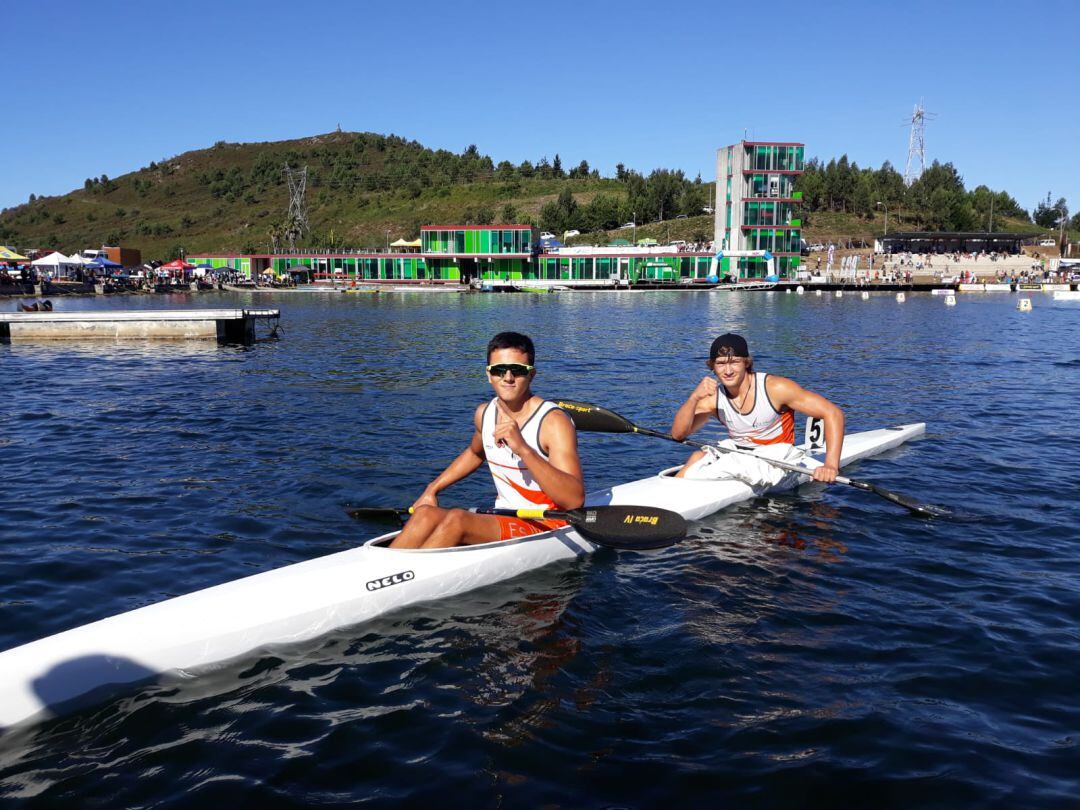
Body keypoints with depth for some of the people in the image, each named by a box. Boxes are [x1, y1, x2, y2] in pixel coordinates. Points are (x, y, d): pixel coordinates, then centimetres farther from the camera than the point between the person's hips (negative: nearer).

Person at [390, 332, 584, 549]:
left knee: (457, 519, -27)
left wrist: (523, 449, -36)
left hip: (547, 527, -7)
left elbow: (575, 500, -28)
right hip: (502, 522, 7)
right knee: (425, 513, -16)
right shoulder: (484, 413, 5)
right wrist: (432, 489, 24)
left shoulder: (553, 421, -16)